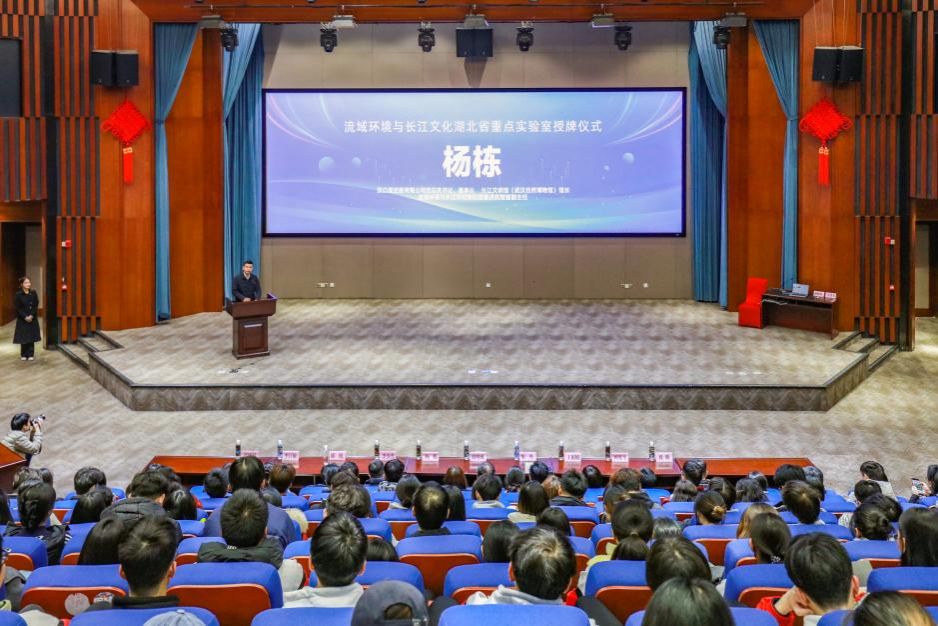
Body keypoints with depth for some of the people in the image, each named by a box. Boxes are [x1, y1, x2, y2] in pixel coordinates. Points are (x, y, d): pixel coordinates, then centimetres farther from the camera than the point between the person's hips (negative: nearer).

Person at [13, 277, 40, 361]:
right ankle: (23, 355, 10)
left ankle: (31, 354, 8)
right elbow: (17, 308, -7)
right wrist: (25, 317, -14)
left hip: (32, 319, 2)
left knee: (31, 336, 2)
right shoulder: (18, 295, -5)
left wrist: (32, 316, -13)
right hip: (22, 319, -2)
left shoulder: (33, 293, 3)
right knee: (23, 337, 0)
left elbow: (36, 306, 0)